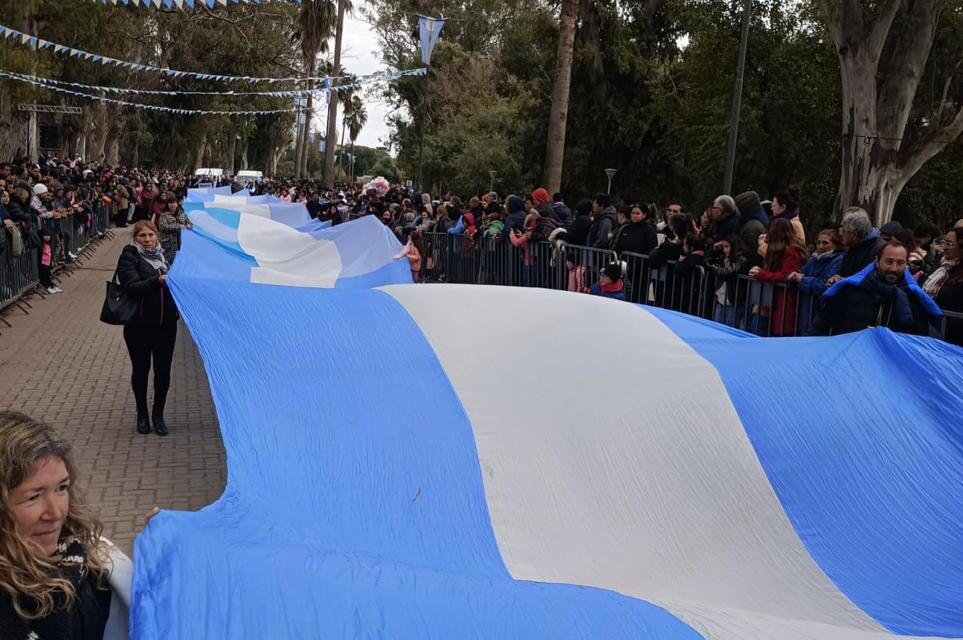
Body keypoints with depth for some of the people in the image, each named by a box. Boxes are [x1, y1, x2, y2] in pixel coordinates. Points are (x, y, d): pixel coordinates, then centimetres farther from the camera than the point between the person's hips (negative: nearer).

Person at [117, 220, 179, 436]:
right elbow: (132, 287, -21)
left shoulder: (164, 255, 9)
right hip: (139, 325, -3)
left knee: (163, 370, 6)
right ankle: (142, 414, 27)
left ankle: (158, 414, 22)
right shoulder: (129, 257, -6)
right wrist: (157, 281, -33)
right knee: (140, 370, 10)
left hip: (165, 323, 3)